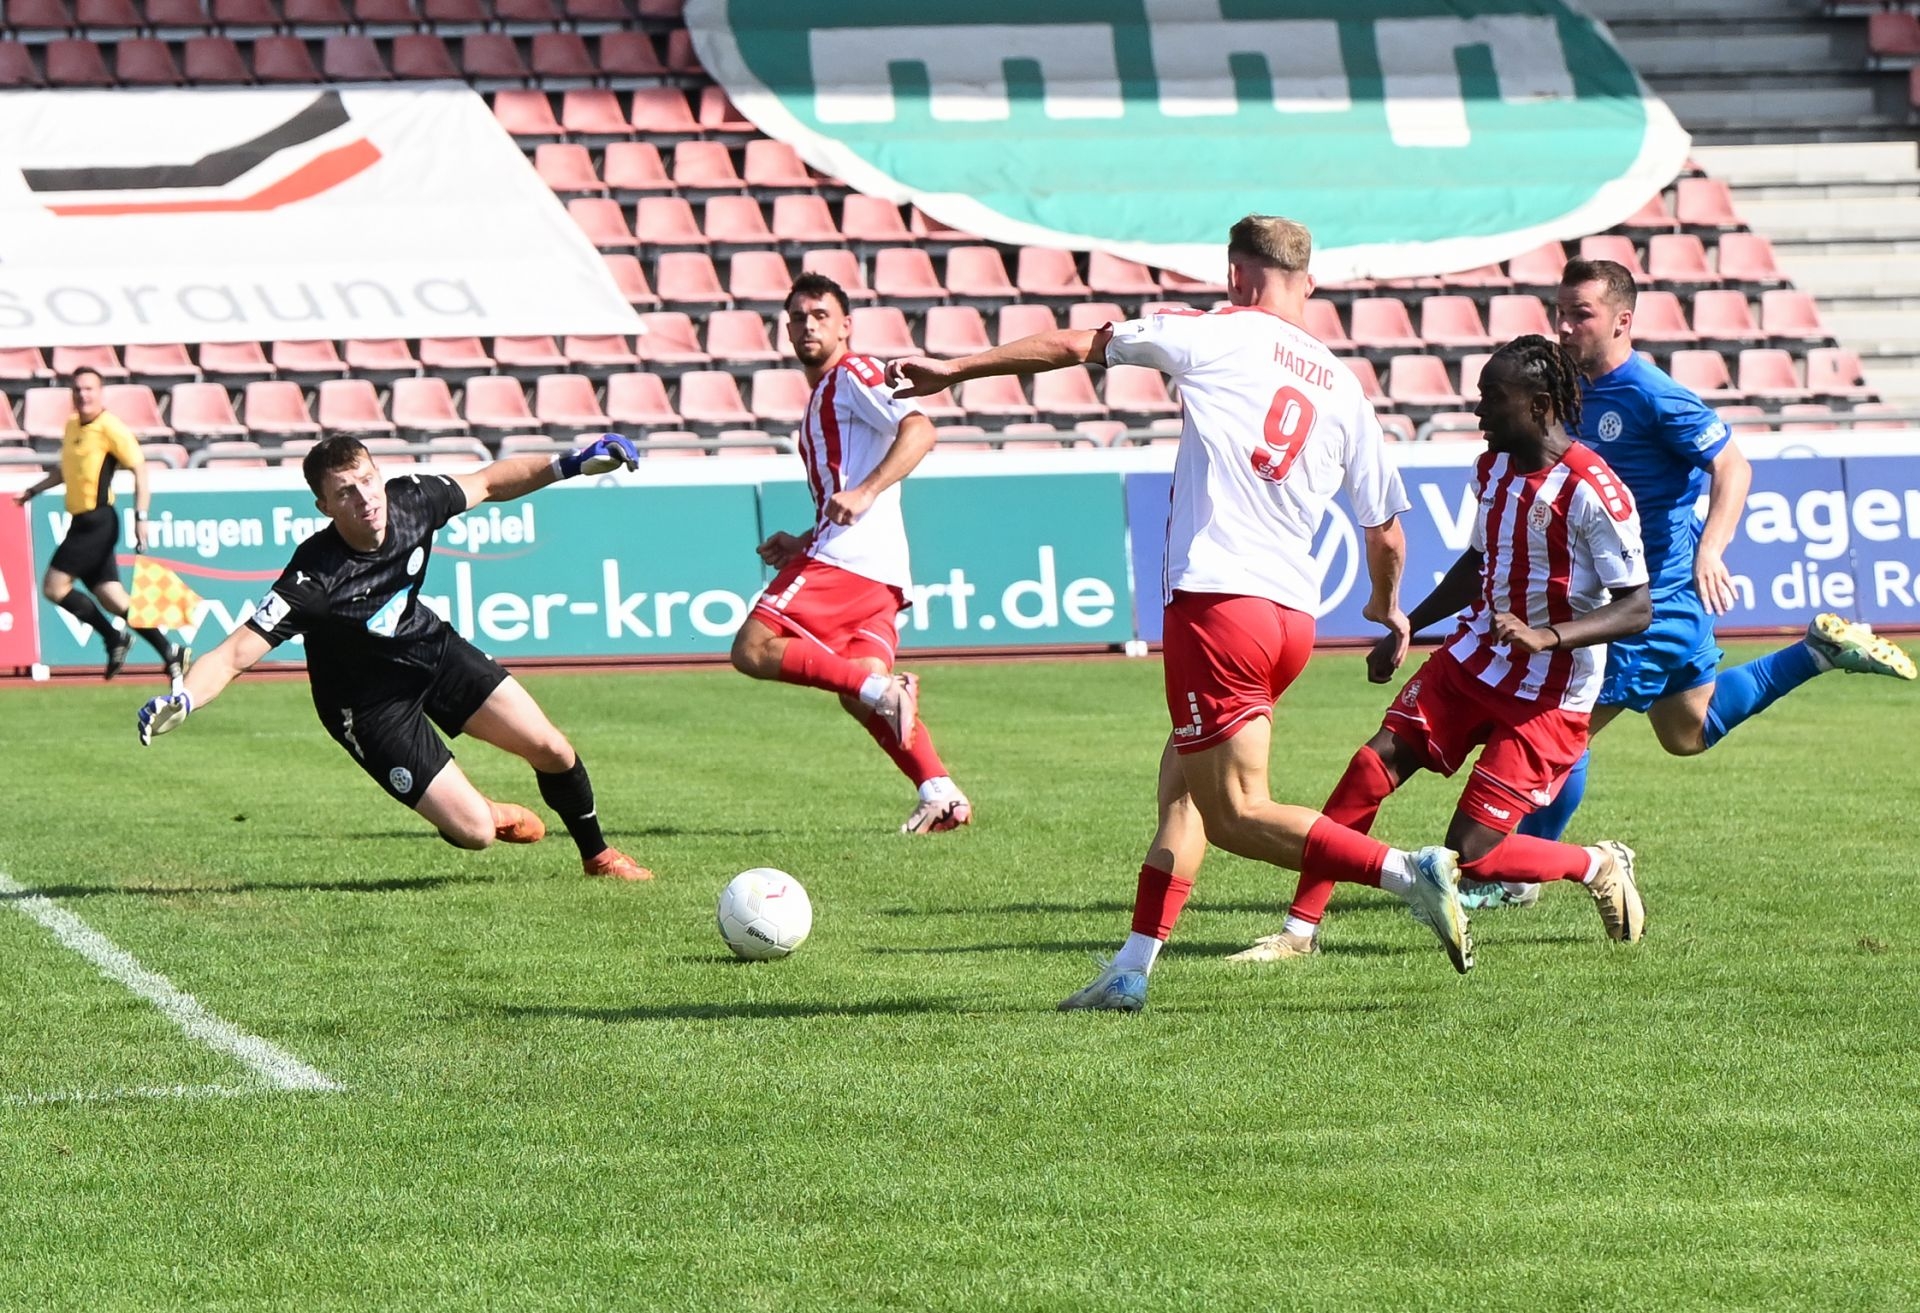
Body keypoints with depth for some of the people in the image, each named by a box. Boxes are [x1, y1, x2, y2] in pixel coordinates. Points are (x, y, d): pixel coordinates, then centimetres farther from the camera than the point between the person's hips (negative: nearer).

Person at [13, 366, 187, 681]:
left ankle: (114, 638, -1)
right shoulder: (72, 426, 15)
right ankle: (170, 652, 9)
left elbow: (139, 469, -14)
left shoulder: (110, 427, -11)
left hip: (96, 521, -8)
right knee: (110, 596, 6)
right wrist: (33, 491, 30)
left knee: (54, 587, -10)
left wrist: (140, 517, -20)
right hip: (82, 522, 8)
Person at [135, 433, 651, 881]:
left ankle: (598, 855, 30)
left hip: (431, 646, 5)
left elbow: (486, 483, 2)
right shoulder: (316, 578, -36)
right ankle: (492, 815, 30)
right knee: (473, 832, -10)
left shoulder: (412, 499, -20)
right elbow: (235, 654, -39)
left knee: (551, 751, -1)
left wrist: (568, 465, -1)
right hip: (372, 703, -5)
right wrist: (181, 700, -56)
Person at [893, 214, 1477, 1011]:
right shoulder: (1343, 388, 13)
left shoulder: (1218, 336, 1)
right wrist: (1388, 608, 39)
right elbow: (1386, 532, 18)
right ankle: (1131, 970, 17)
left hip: (1217, 602, -7)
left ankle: (1409, 872, -18)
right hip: (1295, 612, 7)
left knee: (1235, 814, -5)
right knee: (1182, 784, 18)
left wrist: (955, 371, 14)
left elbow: (1075, 346, 4)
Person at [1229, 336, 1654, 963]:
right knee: (1372, 766, -9)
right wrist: (1407, 628, 24)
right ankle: (1300, 930, -2)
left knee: (1470, 855, -11)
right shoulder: (1493, 467, 5)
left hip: (1547, 700, -7)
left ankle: (1599, 866, 17)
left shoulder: (1591, 490, -21)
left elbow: (1637, 609, -20)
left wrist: (1547, 636, -32)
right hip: (1471, 659, 7)